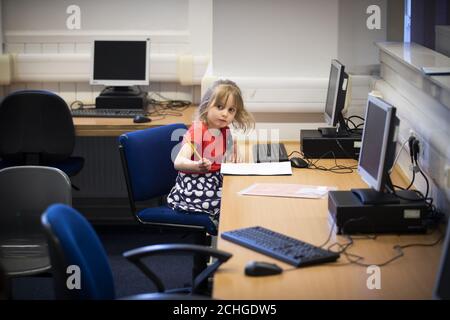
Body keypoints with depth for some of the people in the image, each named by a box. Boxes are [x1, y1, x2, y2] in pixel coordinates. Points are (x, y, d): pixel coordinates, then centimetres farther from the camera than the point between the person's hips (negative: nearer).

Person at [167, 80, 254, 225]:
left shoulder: (226, 132, 9)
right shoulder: (197, 132, -13)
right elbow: (178, 162, -27)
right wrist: (197, 166, -47)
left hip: (218, 183, 8)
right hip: (195, 185, -8)